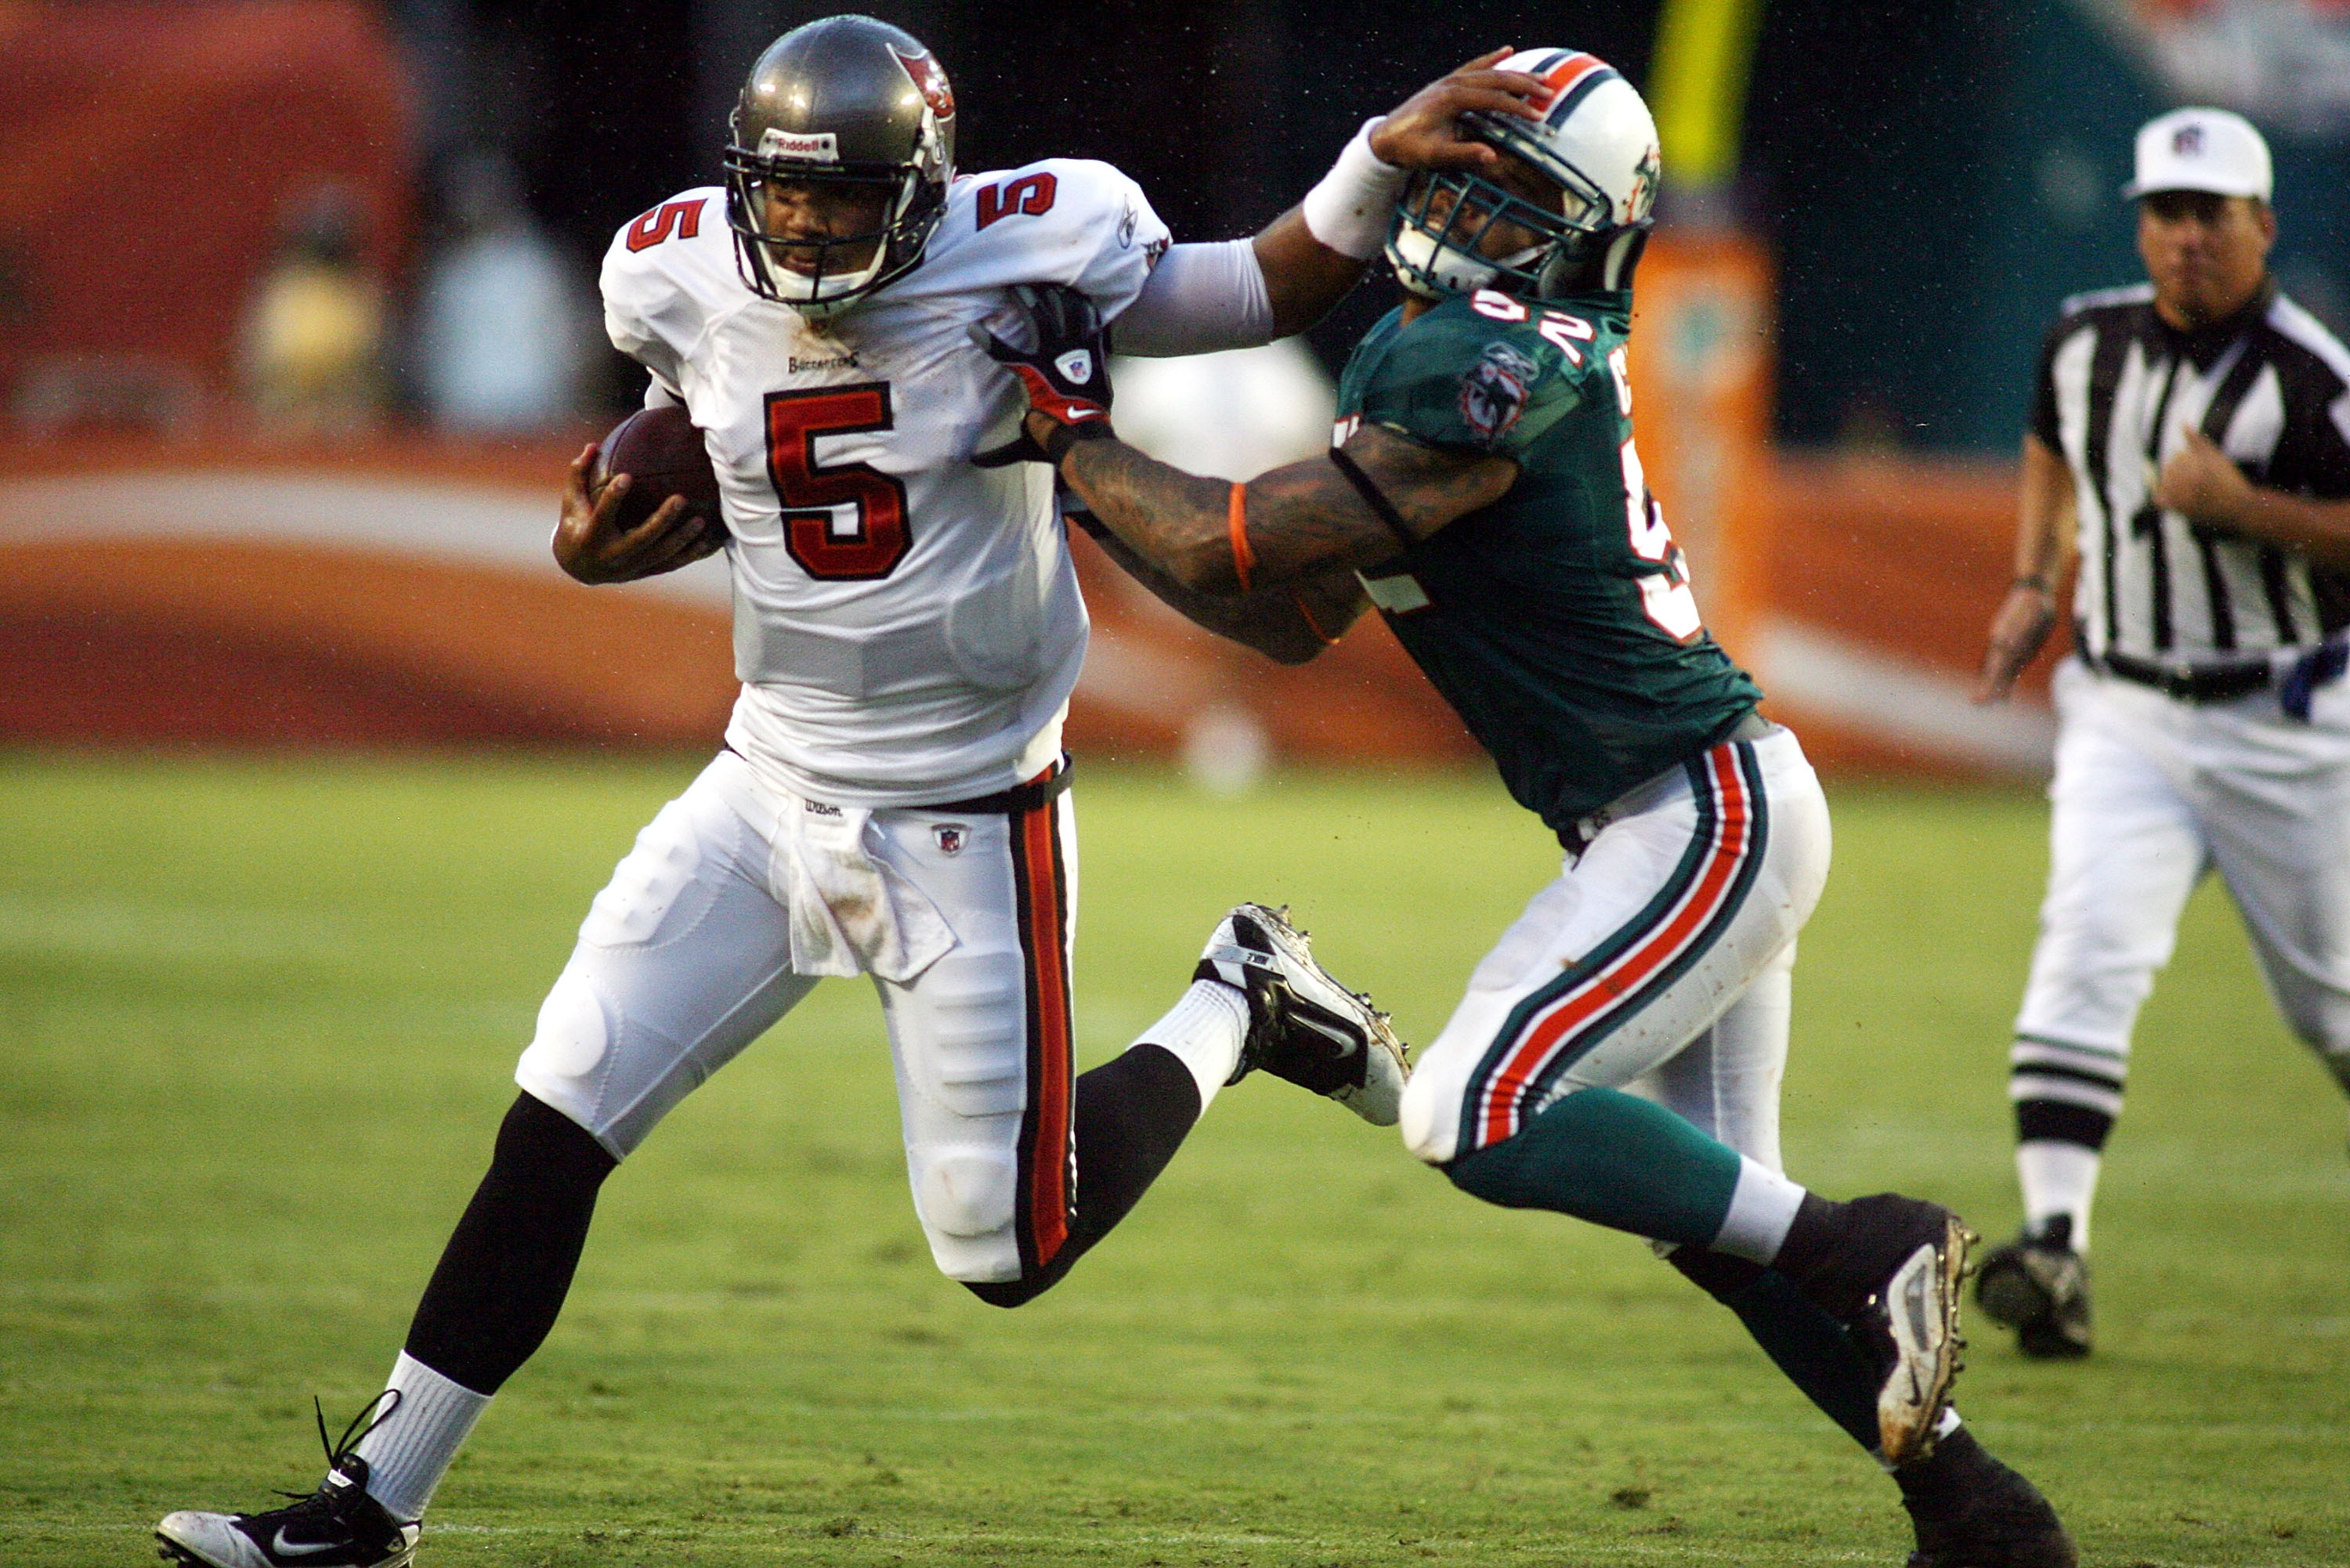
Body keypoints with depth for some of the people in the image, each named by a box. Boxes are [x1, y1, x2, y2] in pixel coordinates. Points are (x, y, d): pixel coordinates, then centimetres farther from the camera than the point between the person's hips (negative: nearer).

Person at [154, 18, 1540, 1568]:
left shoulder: (1023, 253, -16)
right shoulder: (684, 281, -4)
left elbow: (1262, 296, -2)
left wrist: (1387, 157, -15)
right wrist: (618, 533, -2)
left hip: (968, 822, -4)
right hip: (773, 786, 4)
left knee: (1008, 1252, -1)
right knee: (553, 1129, -4)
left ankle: (1236, 1010, 24)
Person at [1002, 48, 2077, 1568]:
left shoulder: (1504, 374, -21)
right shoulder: (1409, 354, 10)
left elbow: (1230, 545, -21)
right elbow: (1301, 614, 15)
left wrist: (1078, 437, -6)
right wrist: (1095, 489, 8)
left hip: (1711, 812, -10)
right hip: (1695, 818, 10)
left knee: (1478, 1119, -18)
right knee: (1706, 1199, 13)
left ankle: (1863, 1251, -10)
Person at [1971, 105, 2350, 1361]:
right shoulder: (2086, 341, 3)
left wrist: (2240, 506, -27)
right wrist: (2034, 586, 13)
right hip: (2122, 718, 3)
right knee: (2084, 959, -17)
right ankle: (2056, 1242, -25)